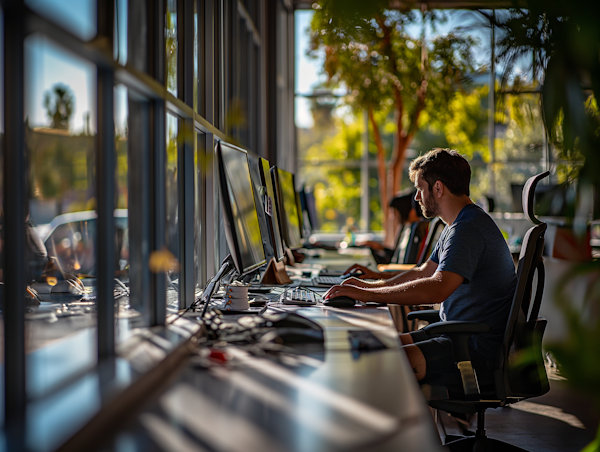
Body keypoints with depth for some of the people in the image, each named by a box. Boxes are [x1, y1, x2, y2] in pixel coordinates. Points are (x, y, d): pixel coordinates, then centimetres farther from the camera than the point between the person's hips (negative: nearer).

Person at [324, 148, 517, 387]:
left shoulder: (469, 229, -20)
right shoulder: (460, 225, 16)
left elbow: (437, 289, -33)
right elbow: (424, 272, 26)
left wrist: (366, 294, -29)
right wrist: (371, 285, 15)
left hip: (479, 352, -11)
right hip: (458, 336, 11)